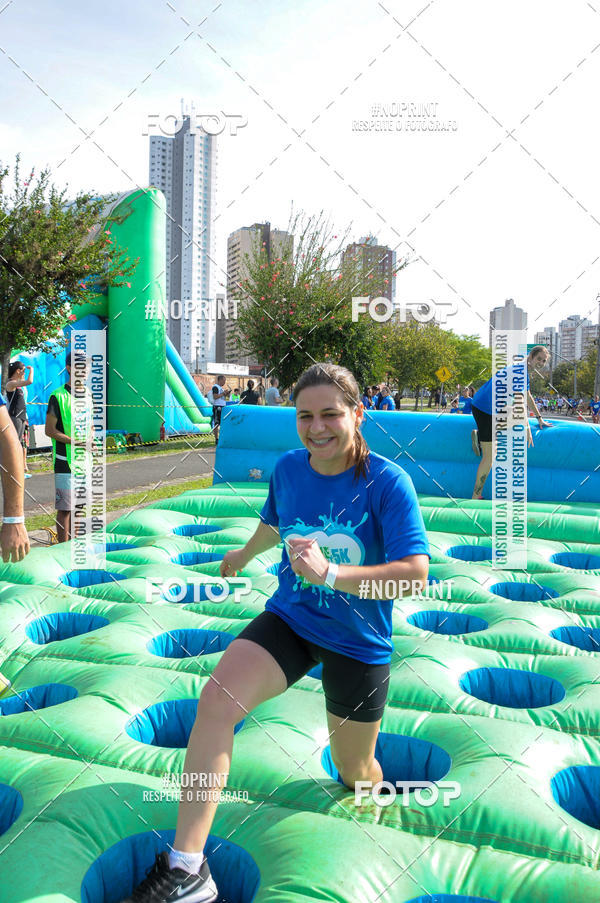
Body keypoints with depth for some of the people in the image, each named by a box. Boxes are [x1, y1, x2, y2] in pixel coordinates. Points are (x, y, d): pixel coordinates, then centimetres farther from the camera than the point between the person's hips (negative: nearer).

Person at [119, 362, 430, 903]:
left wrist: (329, 572, -38)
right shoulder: (287, 469, -6)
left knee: (354, 771, 15)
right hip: (289, 618, 3)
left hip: (358, 642, -3)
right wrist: (244, 555, 36)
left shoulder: (388, 482, -20)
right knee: (216, 701, -22)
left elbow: (415, 575, -26)